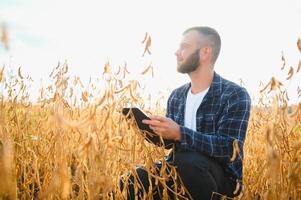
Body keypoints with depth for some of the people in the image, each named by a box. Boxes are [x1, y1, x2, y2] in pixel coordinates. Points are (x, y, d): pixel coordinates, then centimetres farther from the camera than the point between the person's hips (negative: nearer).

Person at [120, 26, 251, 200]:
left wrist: (180, 133, -34)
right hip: (181, 172, 4)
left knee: (188, 160, -36)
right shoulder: (176, 96, 8)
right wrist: (152, 129, -8)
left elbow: (230, 148, -24)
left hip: (222, 178, -4)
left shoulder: (235, 95, -12)